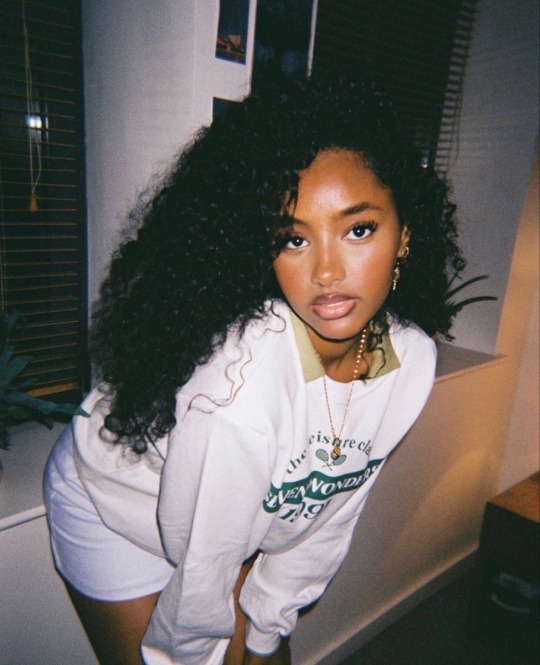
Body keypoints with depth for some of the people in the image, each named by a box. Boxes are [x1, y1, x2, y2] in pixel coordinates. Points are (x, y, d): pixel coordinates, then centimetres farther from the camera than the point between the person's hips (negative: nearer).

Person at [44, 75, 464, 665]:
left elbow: (328, 512, -7)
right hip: (115, 505, -4)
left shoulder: (412, 357, -20)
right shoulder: (240, 377, -41)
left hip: (242, 519, 5)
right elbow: (202, 564, -23)